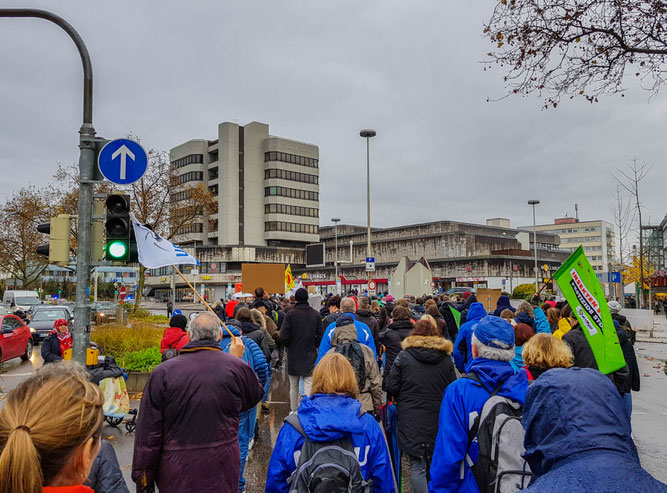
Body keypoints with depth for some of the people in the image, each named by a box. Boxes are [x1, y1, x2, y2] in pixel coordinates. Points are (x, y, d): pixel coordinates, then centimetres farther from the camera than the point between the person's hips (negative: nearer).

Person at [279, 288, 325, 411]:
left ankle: (294, 411, 24)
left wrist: (289, 346, 7)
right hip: (310, 356, 0)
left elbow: (284, 336, -12)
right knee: (308, 386, 0)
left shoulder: (290, 314, -9)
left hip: (294, 355, 0)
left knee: (293, 387, 14)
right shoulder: (316, 314, -2)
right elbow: (320, 335, -3)